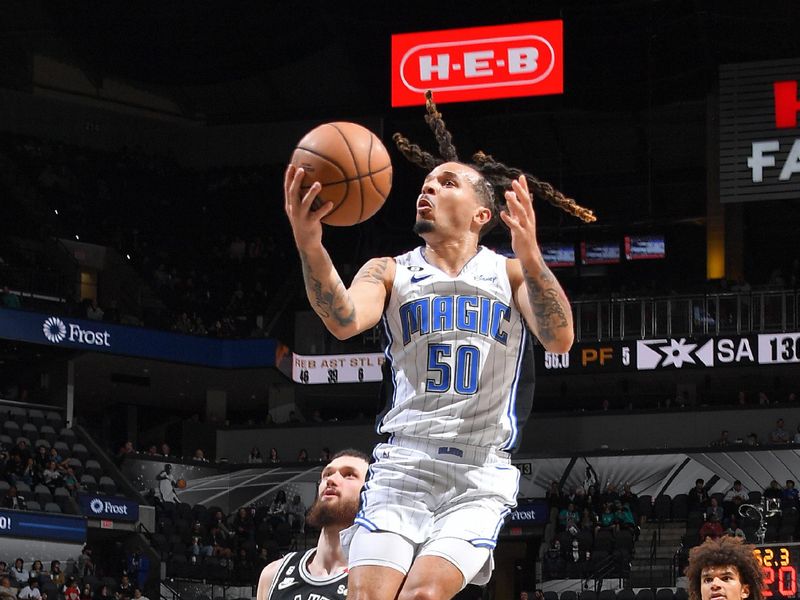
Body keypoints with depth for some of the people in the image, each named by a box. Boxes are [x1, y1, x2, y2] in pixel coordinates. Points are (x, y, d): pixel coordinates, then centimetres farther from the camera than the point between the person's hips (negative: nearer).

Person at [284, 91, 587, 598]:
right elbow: (344, 321, -10)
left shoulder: (511, 273, 10)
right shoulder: (390, 271, 12)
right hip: (402, 464, 1)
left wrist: (529, 254, -24)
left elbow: (560, 339, -8)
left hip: (480, 476, -1)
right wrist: (309, 245, -29)